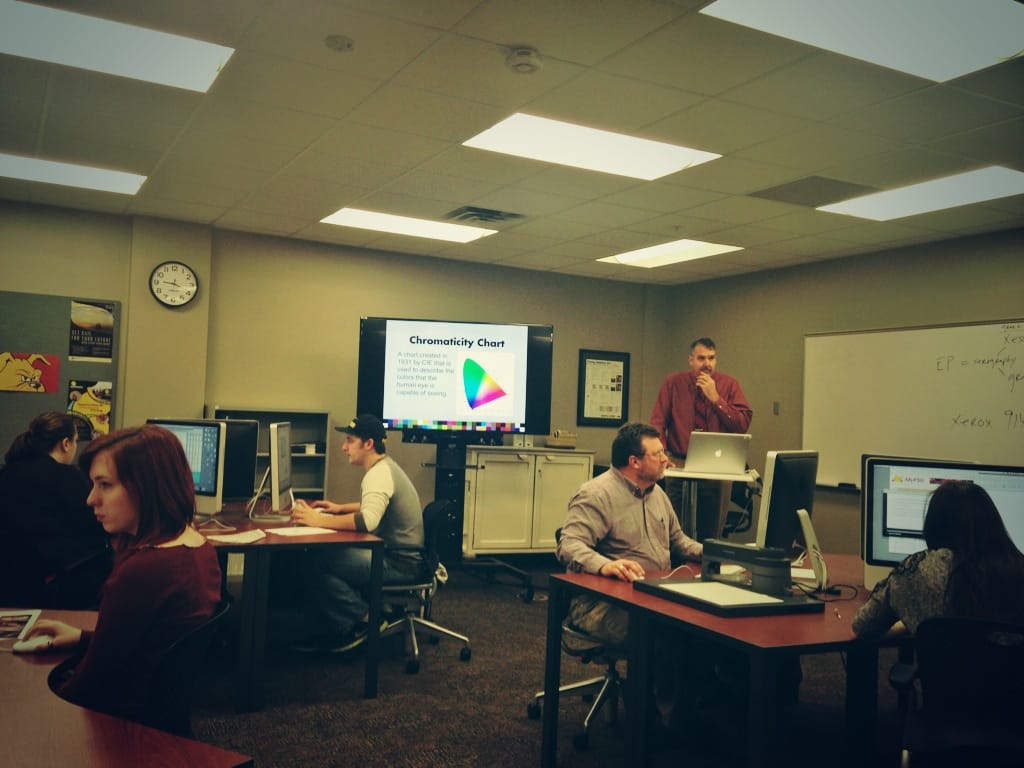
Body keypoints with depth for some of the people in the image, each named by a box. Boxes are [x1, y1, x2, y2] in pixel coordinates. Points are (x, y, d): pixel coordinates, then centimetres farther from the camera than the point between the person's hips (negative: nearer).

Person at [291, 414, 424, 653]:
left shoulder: (379, 474, -20)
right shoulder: (384, 467, 12)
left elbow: (367, 521, -36)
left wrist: (318, 520, -31)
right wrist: (340, 508, 18)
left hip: (399, 562, -10)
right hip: (394, 552, 10)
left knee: (317, 566, -17)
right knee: (322, 556, 6)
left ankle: (366, 620, -3)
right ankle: (329, 632, 8)